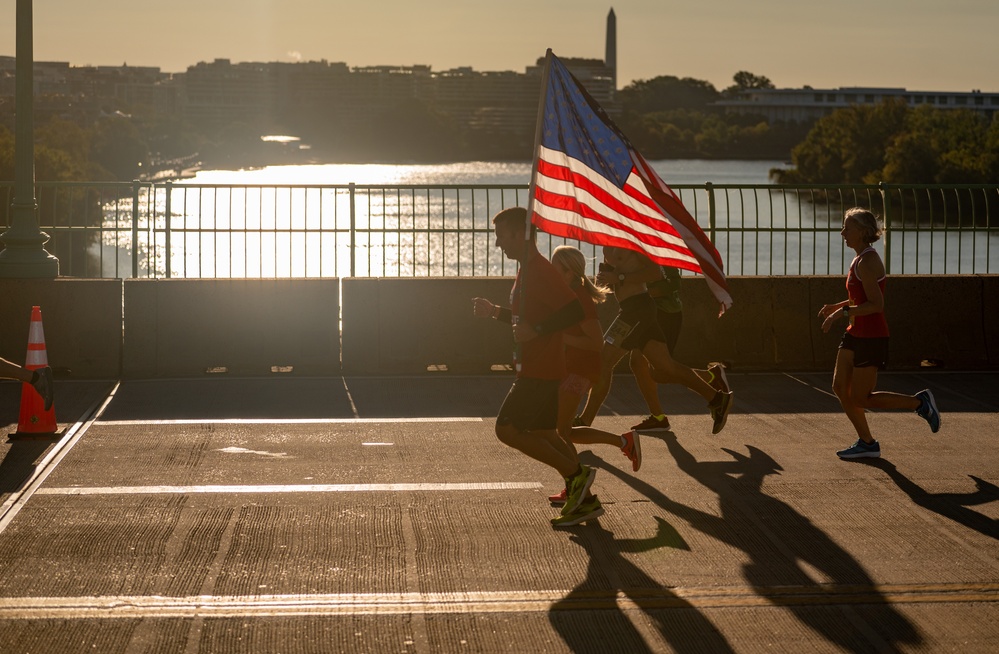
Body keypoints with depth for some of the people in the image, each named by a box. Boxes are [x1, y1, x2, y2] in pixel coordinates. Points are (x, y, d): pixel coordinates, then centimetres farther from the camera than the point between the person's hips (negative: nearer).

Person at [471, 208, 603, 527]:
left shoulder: (540, 270, -16)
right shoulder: (527, 271, 17)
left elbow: (574, 310, -25)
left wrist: (535, 330, -27)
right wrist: (494, 311, 20)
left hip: (540, 370, -11)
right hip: (534, 367, 11)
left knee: (507, 429, -11)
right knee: (543, 433, 12)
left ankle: (577, 473, -6)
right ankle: (585, 500, 14)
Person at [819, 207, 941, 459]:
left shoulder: (867, 262, -20)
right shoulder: (860, 259, 10)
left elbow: (876, 304, -25)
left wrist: (843, 312, -23)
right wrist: (835, 306, 10)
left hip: (871, 337, -10)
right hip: (856, 334, 10)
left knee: (859, 399, -2)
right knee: (840, 387, 7)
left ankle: (919, 402, 10)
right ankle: (867, 443, 16)